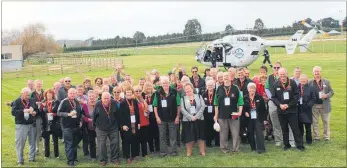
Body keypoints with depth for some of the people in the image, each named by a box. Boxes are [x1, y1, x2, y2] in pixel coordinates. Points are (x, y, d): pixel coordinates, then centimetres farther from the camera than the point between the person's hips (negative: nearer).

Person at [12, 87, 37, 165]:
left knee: (32, 141, 9)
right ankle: (20, 160, 9)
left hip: (32, 124, 4)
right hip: (21, 125, -4)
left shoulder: (32, 101, 7)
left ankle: (32, 158, 23)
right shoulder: (17, 102, -3)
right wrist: (23, 111, -26)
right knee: (20, 143, 0)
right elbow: (13, 112, -15)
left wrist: (35, 112, -9)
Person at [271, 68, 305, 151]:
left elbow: (296, 96, -5)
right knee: (284, 129, 11)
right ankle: (286, 144, 23)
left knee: (295, 128, -1)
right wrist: (280, 105, -12)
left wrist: (288, 105, -12)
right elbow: (273, 97, 3)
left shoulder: (292, 83, -4)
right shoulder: (275, 85, 1)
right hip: (281, 110, 2)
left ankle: (299, 145, 8)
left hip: (292, 110, -2)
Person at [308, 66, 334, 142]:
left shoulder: (326, 81, 4)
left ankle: (327, 137, 19)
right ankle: (316, 137, 18)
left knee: (326, 121, 7)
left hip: (324, 105, 0)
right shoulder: (310, 82, 2)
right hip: (314, 106, 0)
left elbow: (331, 92, 4)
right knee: (315, 122, 7)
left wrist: (326, 95, -15)